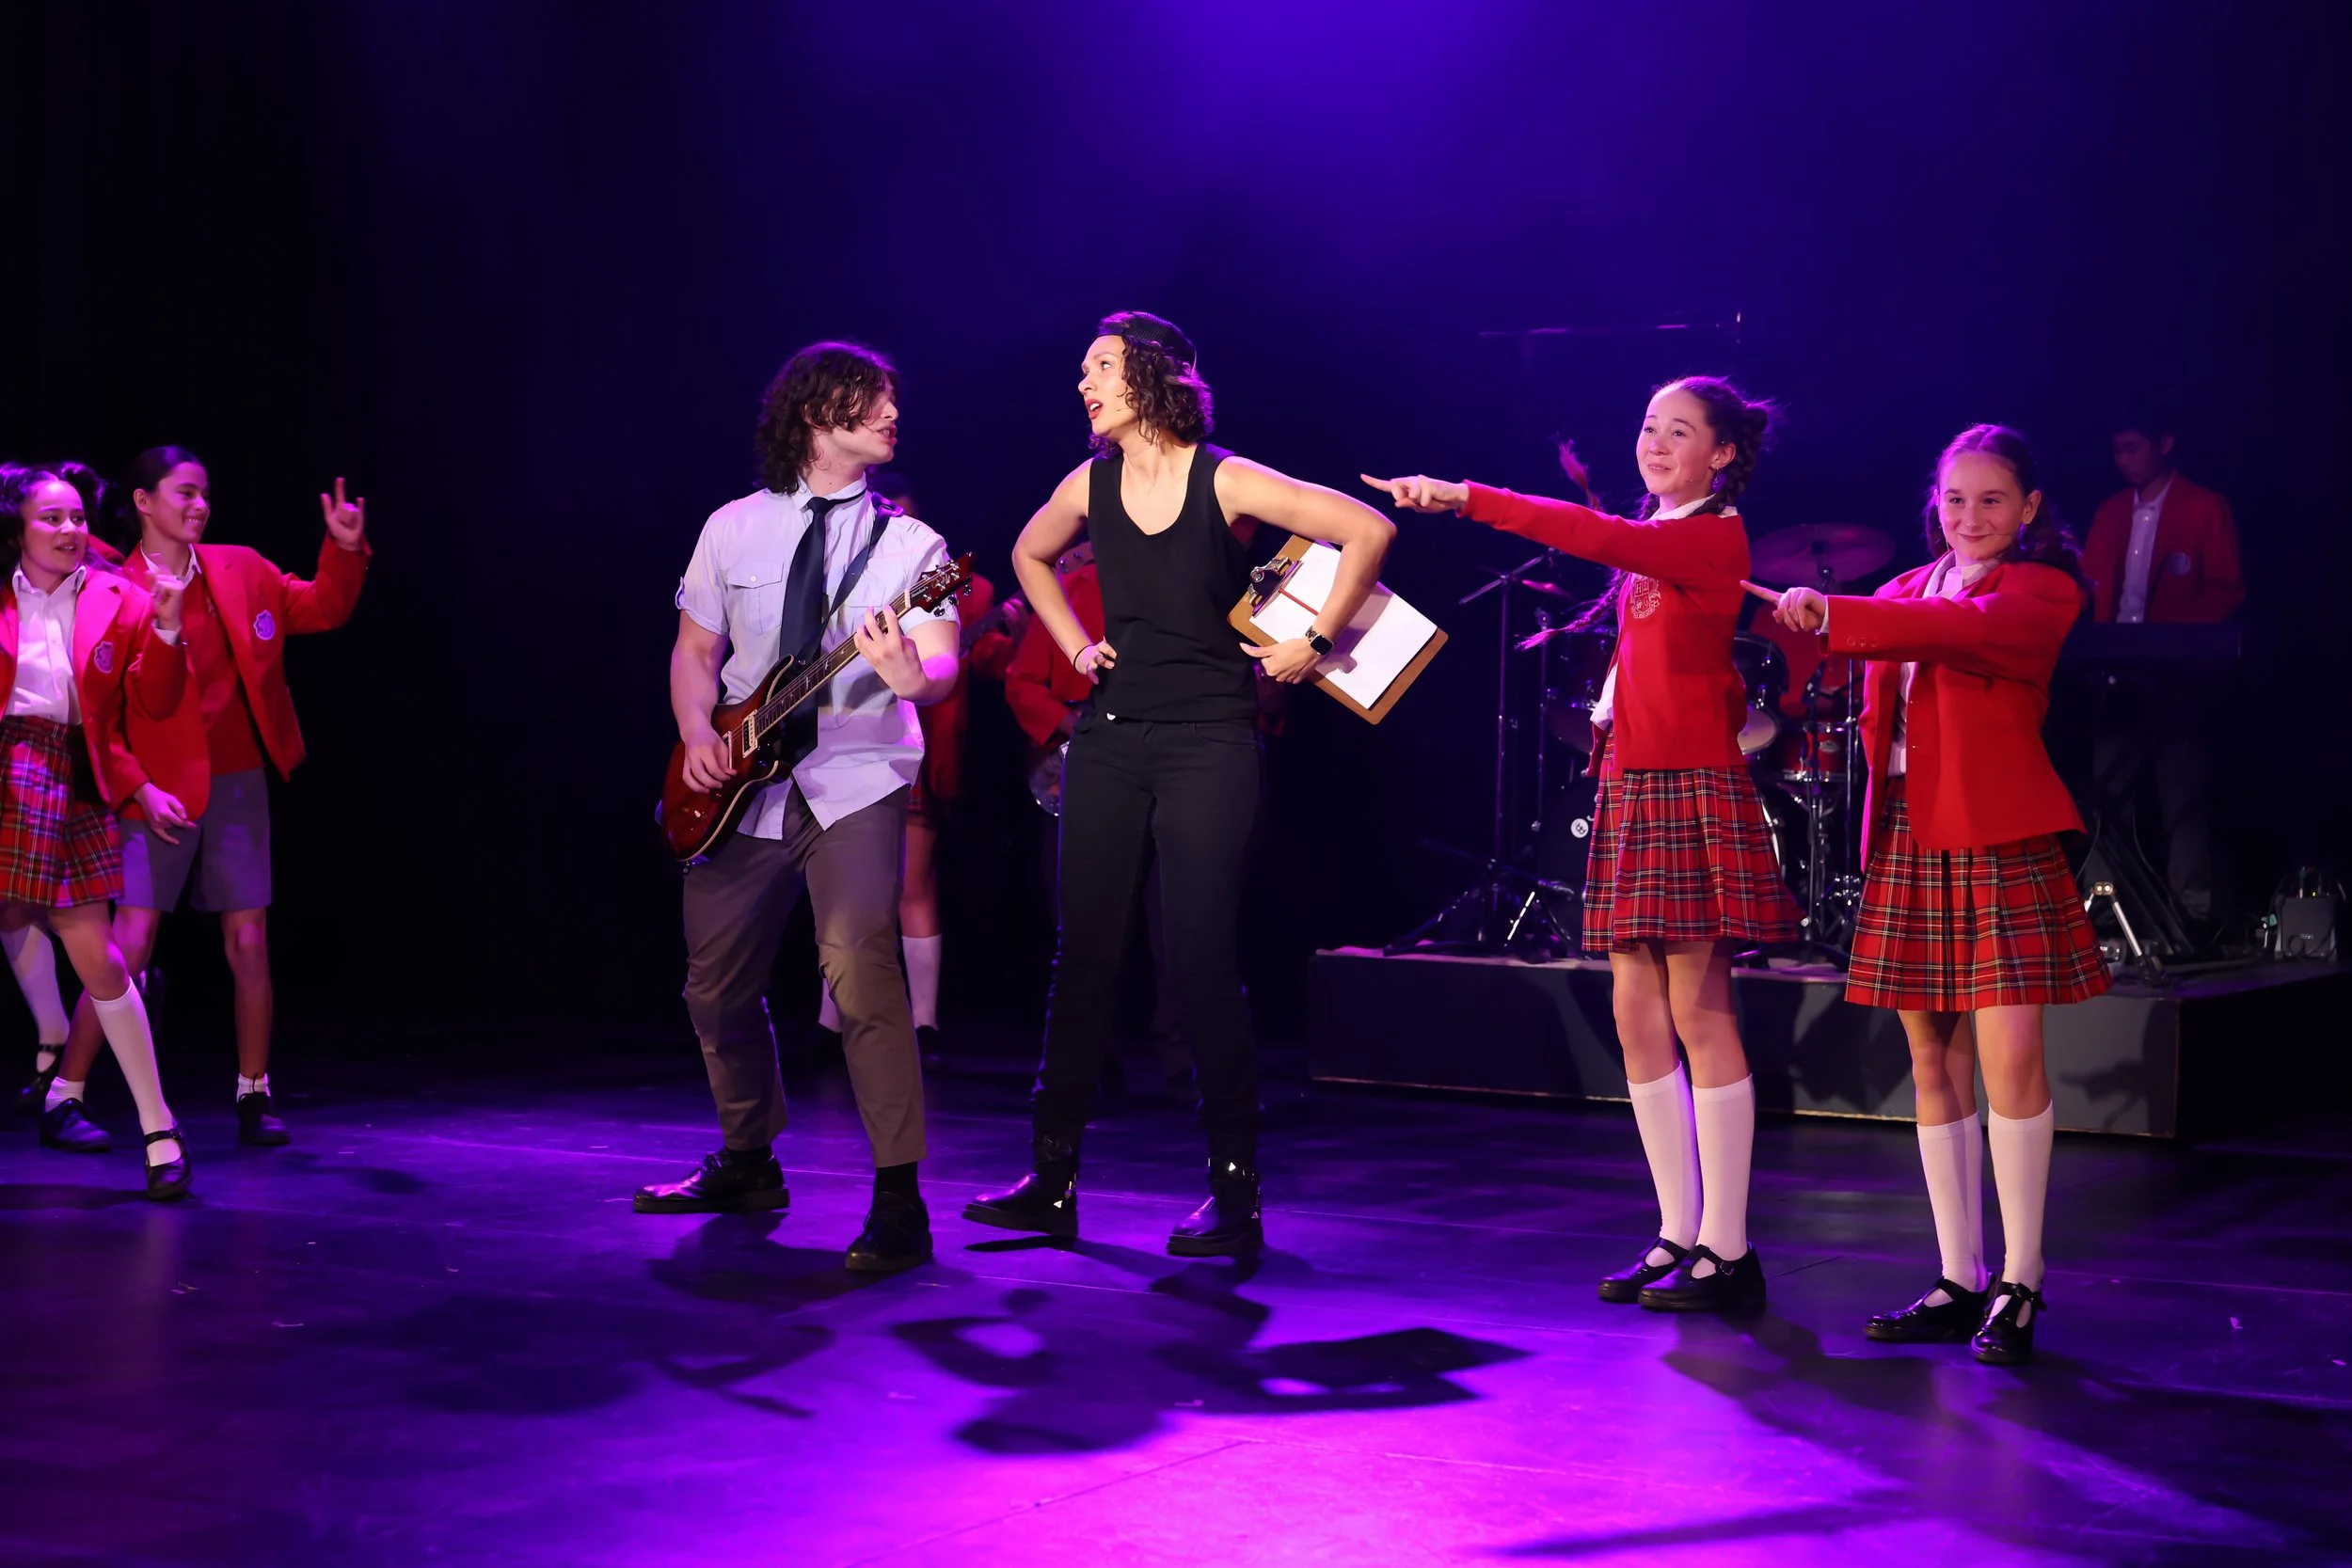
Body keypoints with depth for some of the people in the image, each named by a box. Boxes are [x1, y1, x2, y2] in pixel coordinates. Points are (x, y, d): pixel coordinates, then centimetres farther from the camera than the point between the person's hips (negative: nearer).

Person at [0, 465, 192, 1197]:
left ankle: (160, 1131, 5)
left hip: (72, 791, 0)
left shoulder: (118, 601, 6)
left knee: (98, 961, -2)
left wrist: (165, 630, -11)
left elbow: (154, 704, 2)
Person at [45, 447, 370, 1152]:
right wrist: (139, 789, -16)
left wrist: (345, 549, -4)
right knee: (128, 944, -7)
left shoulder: (239, 571, 6)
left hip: (237, 782, 4)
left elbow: (320, 609, 13)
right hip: (161, 793, -4)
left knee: (249, 943, 4)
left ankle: (254, 1096, 17)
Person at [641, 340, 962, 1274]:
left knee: (860, 968, -21)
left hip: (856, 783, -4)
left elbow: (942, 662, -11)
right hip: (744, 789, 4)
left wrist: (912, 676, -34)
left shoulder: (907, 543, 0)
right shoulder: (733, 529, 7)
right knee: (717, 986, 11)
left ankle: (899, 1200, -18)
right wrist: (698, 737, -5)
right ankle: (749, 1163, 33)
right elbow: (695, 650, 13)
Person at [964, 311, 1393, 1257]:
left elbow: (1367, 531, -12)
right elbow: (1031, 556, 27)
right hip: (1109, 740, 5)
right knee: (1084, 955, 6)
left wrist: (1314, 643, -10)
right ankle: (1052, 1180, 14)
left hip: (1208, 744, -5)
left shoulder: (1225, 481, -9)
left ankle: (1235, 1196, 1)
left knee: (1201, 960, -7)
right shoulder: (1091, 486, 6)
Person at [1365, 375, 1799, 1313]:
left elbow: (1599, 539, -24)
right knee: (1637, 1013, 7)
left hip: (1693, 785, -8)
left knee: (1698, 1012, -7)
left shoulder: (1717, 536, -9)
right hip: (1630, 781, 9)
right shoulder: (1651, 540, 17)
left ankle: (1727, 1251, -3)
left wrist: (1467, 499, -27)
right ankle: (1678, 1234, 13)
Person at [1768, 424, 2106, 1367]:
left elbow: (1967, 630, -21)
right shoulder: (1908, 592, 20)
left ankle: (2020, 1285, -3)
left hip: (1997, 838, -6)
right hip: (1907, 838, 6)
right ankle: (1960, 1280, 12)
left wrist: (1831, 616, -27)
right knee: (1933, 1059, 6)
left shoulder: (2042, 591, -1)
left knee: (2008, 1053, -11)